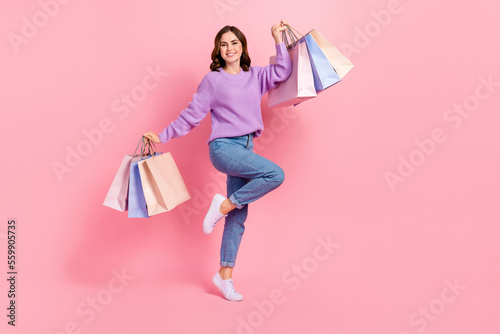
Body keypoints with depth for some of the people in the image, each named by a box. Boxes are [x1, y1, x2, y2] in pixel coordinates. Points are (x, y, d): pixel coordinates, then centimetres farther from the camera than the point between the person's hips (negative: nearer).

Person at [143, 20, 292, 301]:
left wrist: (279, 40, 4)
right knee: (275, 174, -25)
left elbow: (283, 71, 6)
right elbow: (192, 115, 3)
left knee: (239, 216, 4)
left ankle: (225, 275, 12)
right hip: (223, 146, -5)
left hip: (247, 148, 5)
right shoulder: (213, 80, 1)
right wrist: (163, 136, 1)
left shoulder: (255, 76, 13)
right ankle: (223, 206, -10)